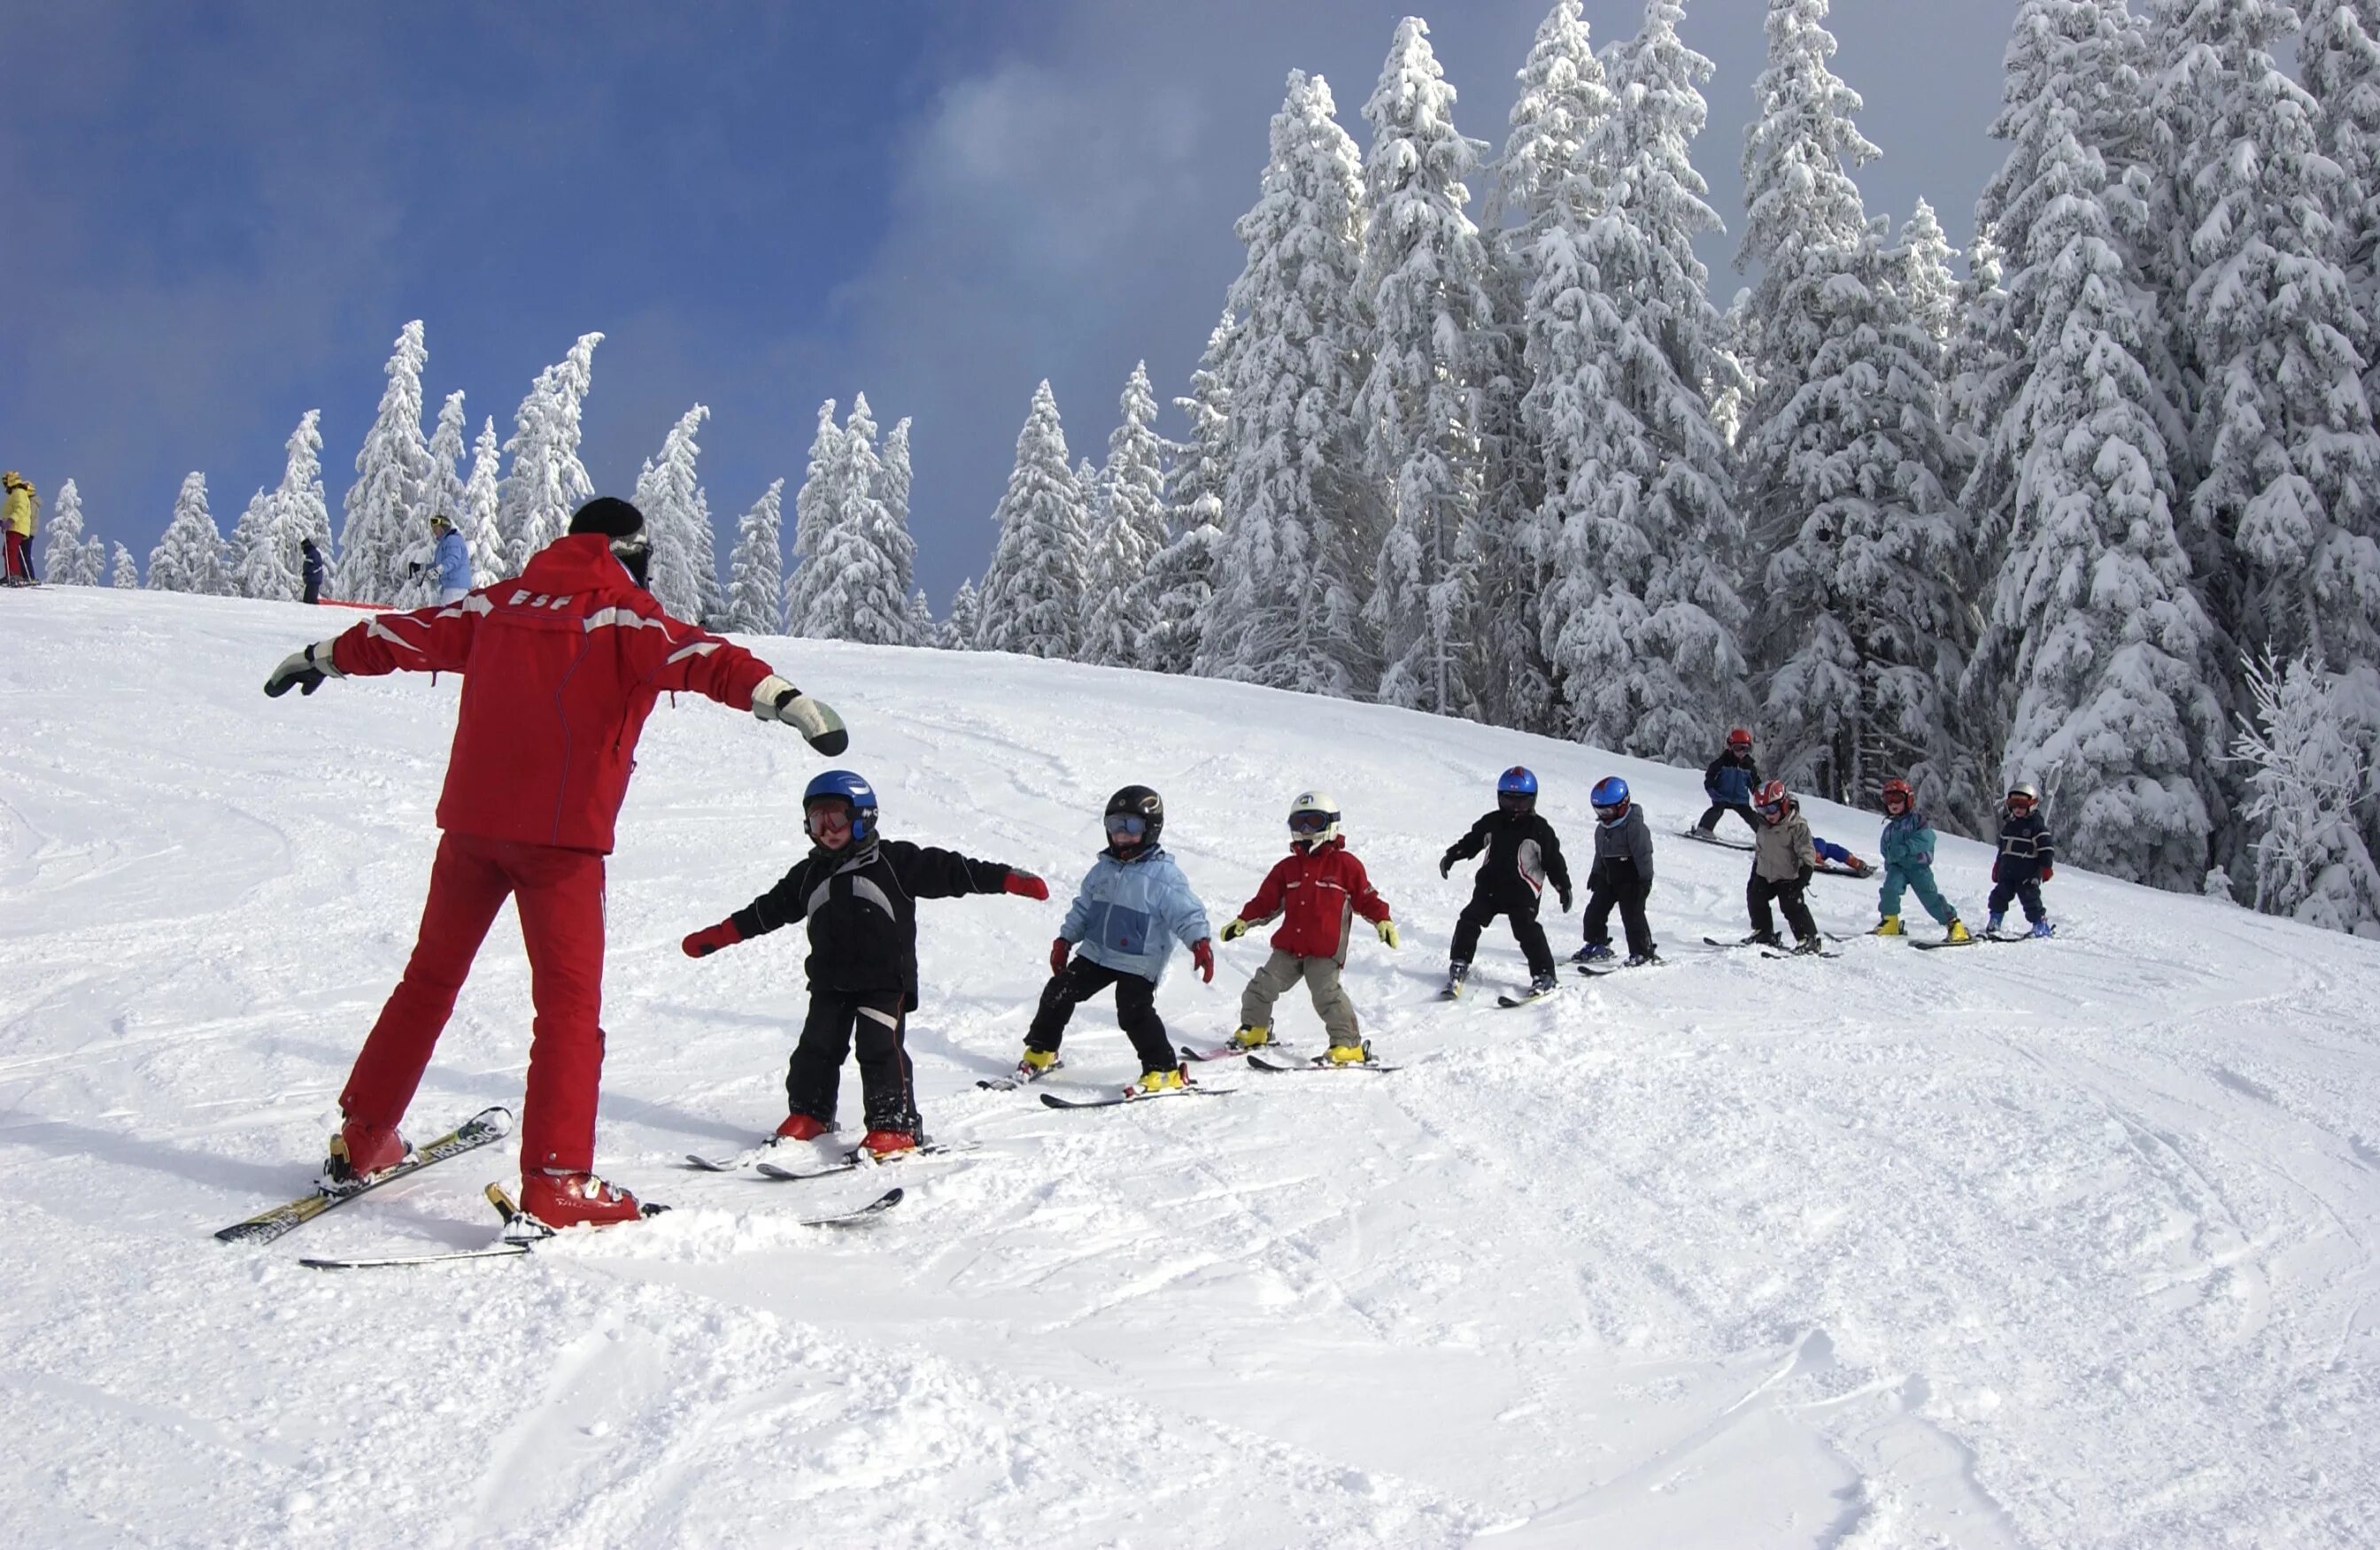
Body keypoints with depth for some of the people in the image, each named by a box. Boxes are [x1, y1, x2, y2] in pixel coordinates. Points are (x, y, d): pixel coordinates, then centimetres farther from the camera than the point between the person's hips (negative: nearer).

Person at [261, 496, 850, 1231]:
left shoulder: (500, 603, 13)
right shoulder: (623, 616, -3)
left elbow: (410, 632, 27)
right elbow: (691, 653, -22)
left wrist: (326, 656, 43)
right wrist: (777, 694, -38)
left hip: (471, 820, 6)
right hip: (560, 833, -6)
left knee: (430, 979, 20)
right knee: (569, 1003, -2)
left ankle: (360, 1142, 28)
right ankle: (557, 1183, -7)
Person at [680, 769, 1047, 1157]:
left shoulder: (895, 861, -4)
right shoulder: (809, 874, 13)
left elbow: (949, 870, -8)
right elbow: (769, 910, 21)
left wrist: (1009, 878, -17)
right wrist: (715, 936, 21)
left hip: (884, 979, -5)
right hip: (829, 982, 5)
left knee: (880, 1050, -11)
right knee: (817, 1048, 8)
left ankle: (896, 1126, -3)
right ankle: (809, 1114, 25)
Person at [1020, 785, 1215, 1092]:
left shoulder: (1164, 875, -12)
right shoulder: (1104, 868, 10)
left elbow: (1187, 912, -17)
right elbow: (1083, 907, 19)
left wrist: (1200, 941, -33)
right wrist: (1065, 939, 17)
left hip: (1138, 963, -7)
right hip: (1095, 953, 7)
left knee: (1135, 1013, -17)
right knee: (1058, 993, 8)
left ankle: (1164, 1072, -6)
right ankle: (1040, 1053, 25)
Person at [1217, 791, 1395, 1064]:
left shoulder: (1345, 864, 0)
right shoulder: (1287, 867, 12)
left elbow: (1366, 898, 3)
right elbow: (1266, 901, 15)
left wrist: (1383, 921, -9)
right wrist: (1243, 921, 6)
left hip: (1325, 951, -5)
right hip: (1289, 947, 5)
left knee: (1326, 993, -18)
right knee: (1264, 985, 6)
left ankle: (1349, 1045, -10)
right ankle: (1254, 1030, 29)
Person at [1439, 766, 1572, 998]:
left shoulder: (1539, 829, -3)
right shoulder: (1491, 823, 8)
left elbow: (1554, 860, -1)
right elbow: (1471, 842, 20)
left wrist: (1564, 887, -3)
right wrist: (1451, 855, 9)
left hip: (1522, 893, -4)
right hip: (1489, 887, 4)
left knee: (1528, 931, -15)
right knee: (1469, 921, -3)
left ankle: (1544, 975, -7)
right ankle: (1459, 965, 11)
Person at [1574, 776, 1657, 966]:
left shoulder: (1634, 826, -18)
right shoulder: (1602, 828, 8)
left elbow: (1644, 854, -18)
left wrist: (1645, 879, -19)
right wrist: (1595, 873, 24)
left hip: (1631, 879, -8)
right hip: (1608, 877, 8)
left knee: (1632, 914, -9)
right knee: (1595, 911, 8)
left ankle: (1643, 951, 1)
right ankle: (1598, 945, 22)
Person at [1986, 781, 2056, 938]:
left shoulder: (2037, 825, -6)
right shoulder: (2009, 824, 16)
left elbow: (2046, 847, -9)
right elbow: (2002, 847, 24)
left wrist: (2046, 866, -14)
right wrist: (1998, 865, 25)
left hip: (2028, 873, -7)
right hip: (2007, 871, 7)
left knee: (2030, 898, -7)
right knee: (2000, 894, 3)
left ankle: (2041, 926, 1)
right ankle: (1994, 922, 10)